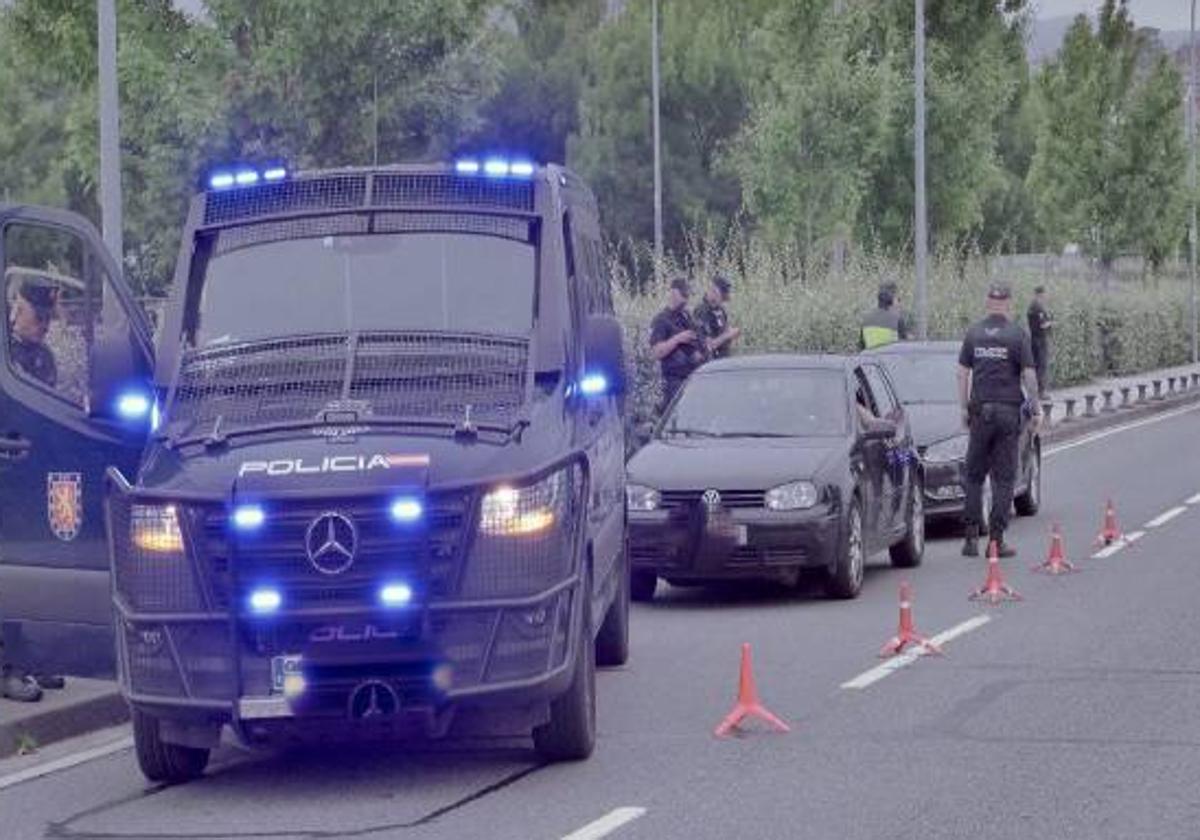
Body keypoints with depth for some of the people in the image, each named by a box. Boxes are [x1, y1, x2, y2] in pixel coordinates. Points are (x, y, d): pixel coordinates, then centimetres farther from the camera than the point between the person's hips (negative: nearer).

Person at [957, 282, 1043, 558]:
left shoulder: (973, 333, 3)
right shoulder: (1018, 335, -5)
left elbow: (962, 373, 5)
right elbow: (1029, 375, -7)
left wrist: (964, 408, 12)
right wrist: (1037, 408, 3)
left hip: (981, 410, 2)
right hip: (1008, 410, -2)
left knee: (974, 475, 11)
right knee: (1004, 478, 3)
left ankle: (971, 536, 6)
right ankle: (996, 539, 1)